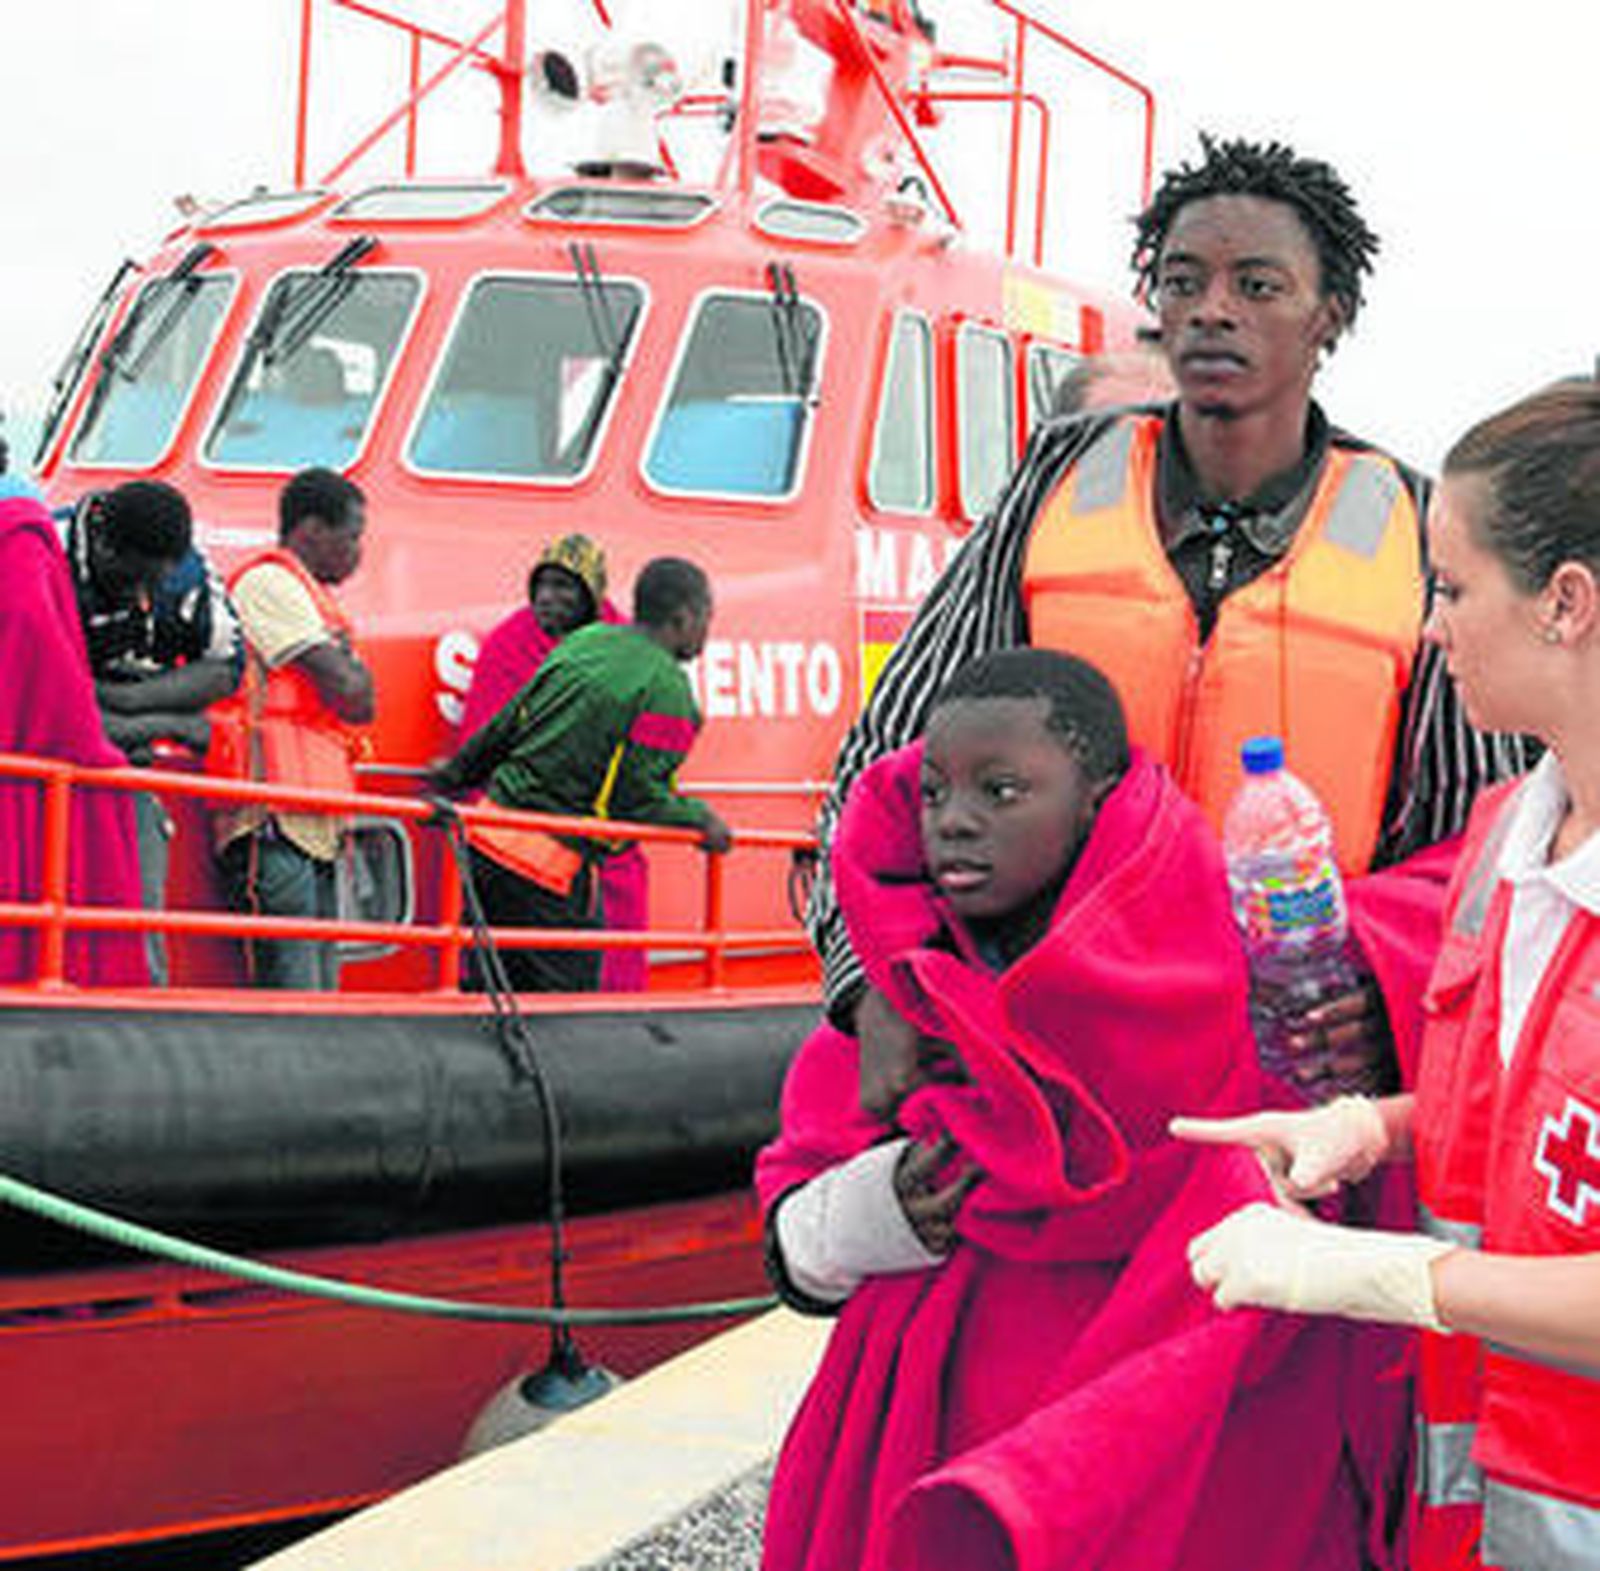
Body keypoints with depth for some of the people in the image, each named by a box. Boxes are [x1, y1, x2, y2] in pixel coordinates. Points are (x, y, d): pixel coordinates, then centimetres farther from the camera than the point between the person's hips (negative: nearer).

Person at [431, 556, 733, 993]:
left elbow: (506, 726, 18)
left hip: (490, 838, 8)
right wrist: (700, 821, 2)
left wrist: (457, 773, 32)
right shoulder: (667, 690, -10)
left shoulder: (583, 642, 12)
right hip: (550, 870, -8)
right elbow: (639, 797, -14)